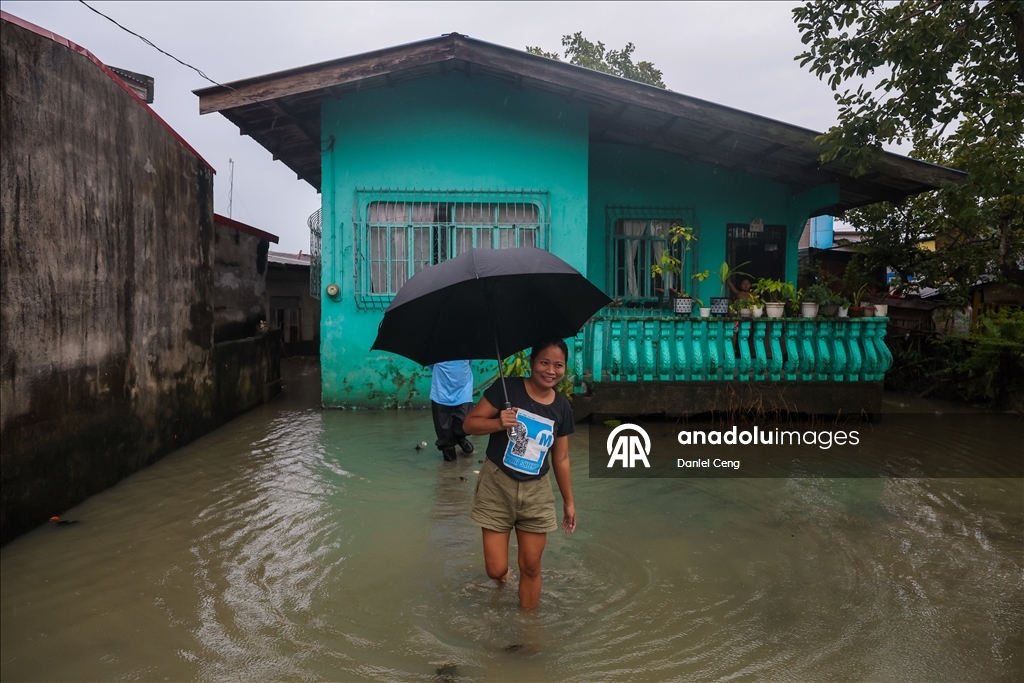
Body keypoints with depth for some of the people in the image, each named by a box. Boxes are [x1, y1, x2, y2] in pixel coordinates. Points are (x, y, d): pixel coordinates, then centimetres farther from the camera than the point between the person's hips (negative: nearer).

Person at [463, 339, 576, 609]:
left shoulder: (562, 408, 0)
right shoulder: (507, 389, -12)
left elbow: (561, 458, 9)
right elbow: (470, 423, -9)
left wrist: (568, 501, 12)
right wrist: (498, 423, -28)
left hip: (536, 493, 3)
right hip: (497, 487, -3)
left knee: (531, 567, 7)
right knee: (496, 570, 2)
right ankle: (503, 572, 39)